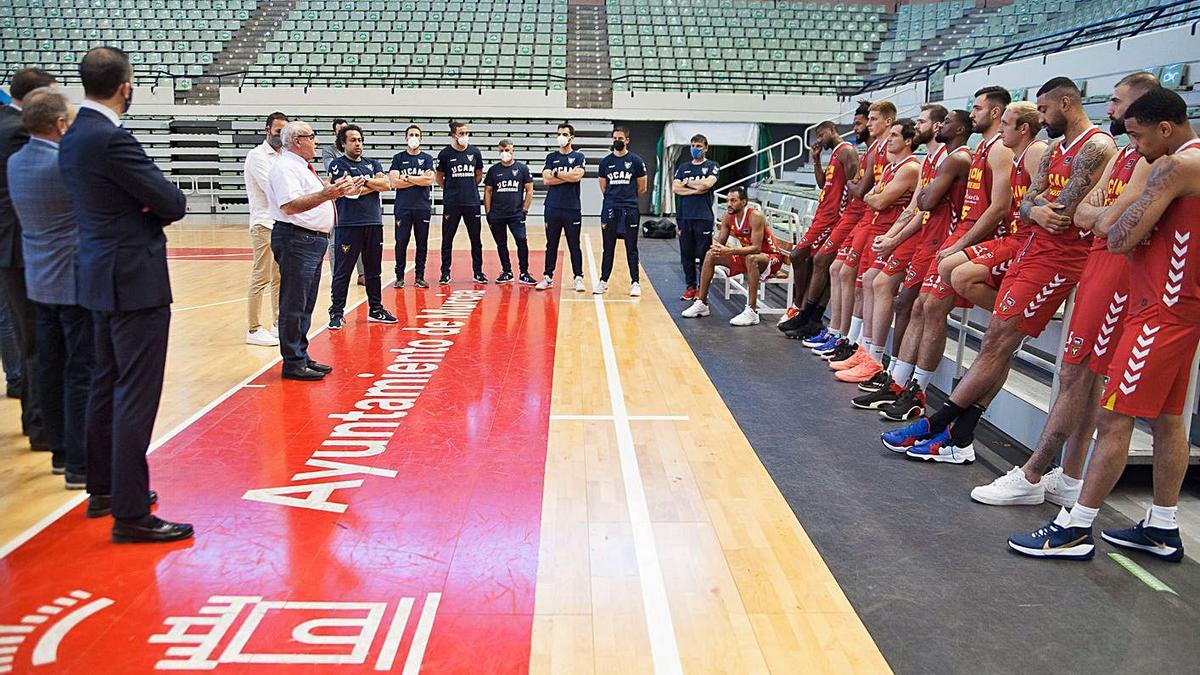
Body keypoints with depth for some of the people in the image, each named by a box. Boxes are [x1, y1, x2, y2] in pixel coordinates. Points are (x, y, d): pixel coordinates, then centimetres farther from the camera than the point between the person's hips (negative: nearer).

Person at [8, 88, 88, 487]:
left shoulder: (15, 163, 7)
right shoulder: (67, 165, -19)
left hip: (39, 282, 8)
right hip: (76, 282, -8)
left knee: (50, 369, 13)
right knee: (81, 373, -3)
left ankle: (61, 452, 24)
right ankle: (80, 465, 1)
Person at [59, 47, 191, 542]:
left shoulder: (73, 137, 10)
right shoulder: (111, 139, -19)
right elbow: (174, 204, -18)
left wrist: (144, 208, -4)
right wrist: (157, 207, 4)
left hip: (103, 276, 10)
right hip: (134, 280, -10)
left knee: (107, 387, 18)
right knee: (136, 396, -6)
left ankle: (103, 489, 30)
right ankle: (130, 514, -1)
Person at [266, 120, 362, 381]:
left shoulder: (303, 168, 20)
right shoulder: (286, 168, -12)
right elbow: (290, 206, -25)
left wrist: (340, 191, 24)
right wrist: (325, 195, -34)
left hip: (313, 241, 11)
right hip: (295, 240, -11)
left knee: (305, 305, 15)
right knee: (294, 305, -5)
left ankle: (302, 357, 24)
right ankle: (293, 363, -1)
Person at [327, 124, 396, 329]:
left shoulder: (372, 163, 16)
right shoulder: (337, 164, 0)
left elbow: (387, 185, 1)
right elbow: (348, 191, -14)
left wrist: (363, 180, -5)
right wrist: (374, 184, -3)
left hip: (374, 223, 5)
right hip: (348, 225, -5)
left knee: (374, 270, 13)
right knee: (342, 272, -2)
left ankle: (376, 309, 23)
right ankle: (336, 313, 4)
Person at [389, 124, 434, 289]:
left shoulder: (427, 158, 9)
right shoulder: (398, 158, 8)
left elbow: (429, 180, -7)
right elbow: (395, 182, -4)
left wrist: (406, 178, -6)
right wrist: (419, 179, -6)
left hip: (423, 207, 1)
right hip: (403, 207, 0)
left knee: (422, 243, 3)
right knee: (401, 242, -1)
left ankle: (419, 277, 10)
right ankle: (399, 277, 7)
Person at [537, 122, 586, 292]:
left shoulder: (578, 156, 4)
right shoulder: (551, 157, 11)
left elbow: (577, 177, -14)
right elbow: (546, 180, -3)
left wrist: (556, 173, -5)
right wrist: (568, 175, -8)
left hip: (572, 208, -2)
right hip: (552, 207, 3)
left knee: (574, 245, 1)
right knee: (551, 245, 8)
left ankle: (578, 278, 7)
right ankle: (548, 277, 14)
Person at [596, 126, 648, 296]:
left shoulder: (636, 161, 0)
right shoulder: (605, 162, 8)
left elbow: (642, 188, 6)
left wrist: (629, 198, 12)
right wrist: (615, 198, 12)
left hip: (630, 210, -2)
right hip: (609, 210, 2)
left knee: (631, 249, 2)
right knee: (608, 248, 9)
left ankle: (635, 283, 8)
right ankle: (603, 281, 16)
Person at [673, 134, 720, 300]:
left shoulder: (712, 166, 4)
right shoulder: (683, 167, 15)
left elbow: (707, 183, -15)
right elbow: (675, 188, 2)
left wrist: (687, 183, -2)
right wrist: (695, 190, -8)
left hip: (703, 217, -4)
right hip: (685, 216, 4)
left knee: (703, 255, -2)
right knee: (686, 254, 7)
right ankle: (690, 287, 16)